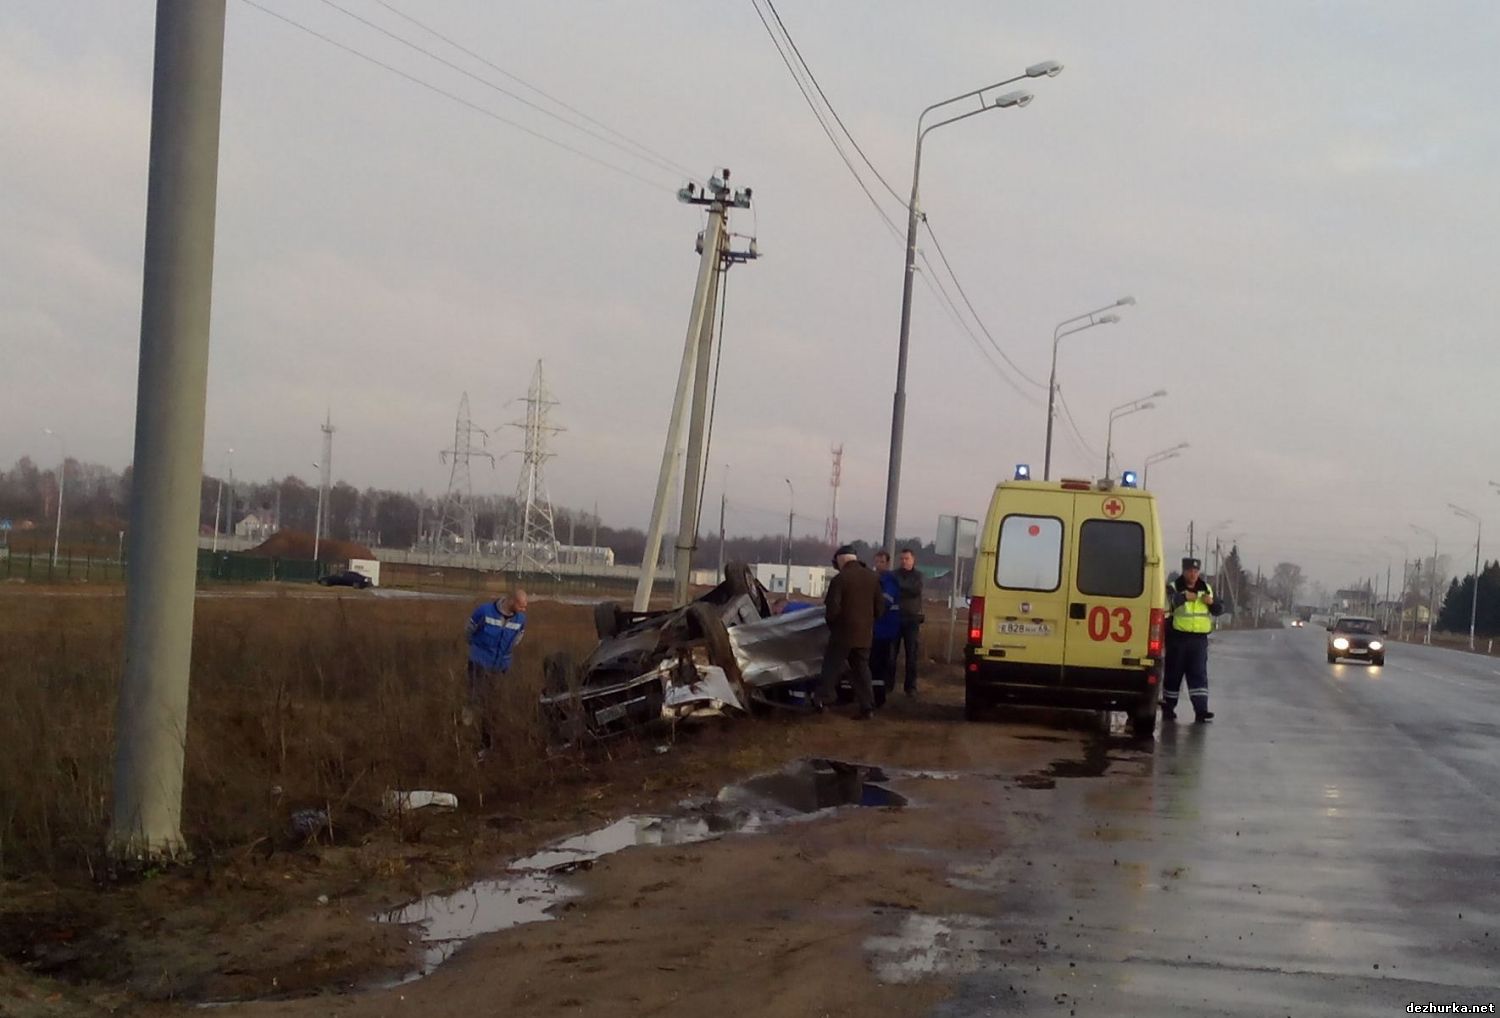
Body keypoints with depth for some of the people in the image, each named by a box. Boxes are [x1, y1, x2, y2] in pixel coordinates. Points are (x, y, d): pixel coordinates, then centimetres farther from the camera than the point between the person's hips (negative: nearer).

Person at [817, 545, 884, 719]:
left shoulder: (840, 579, -15)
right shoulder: (873, 578, 4)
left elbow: (832, 609, -16)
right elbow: (880, 607, 7)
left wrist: (830, 621, 4)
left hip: (843, 633, -5)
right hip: (865, 633, 5)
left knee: (832, 666, 9)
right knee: (861, 669, 11)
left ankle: (823, 698, 11)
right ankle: (867, 706, 7)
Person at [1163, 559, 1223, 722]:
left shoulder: (1206, 588, 12)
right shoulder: (1173, 588, -3)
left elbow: (1218, 611, 11)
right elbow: (1166, 602, -23)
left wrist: (1212, 602, -10)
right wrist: (1183, 597, -36)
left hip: (1199, 639, 3)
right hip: (1177, 637, -3)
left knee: (1199, 674, -5)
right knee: (1174, 674, 4)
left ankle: (1201, 709, -10)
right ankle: (1168, 708, 15)